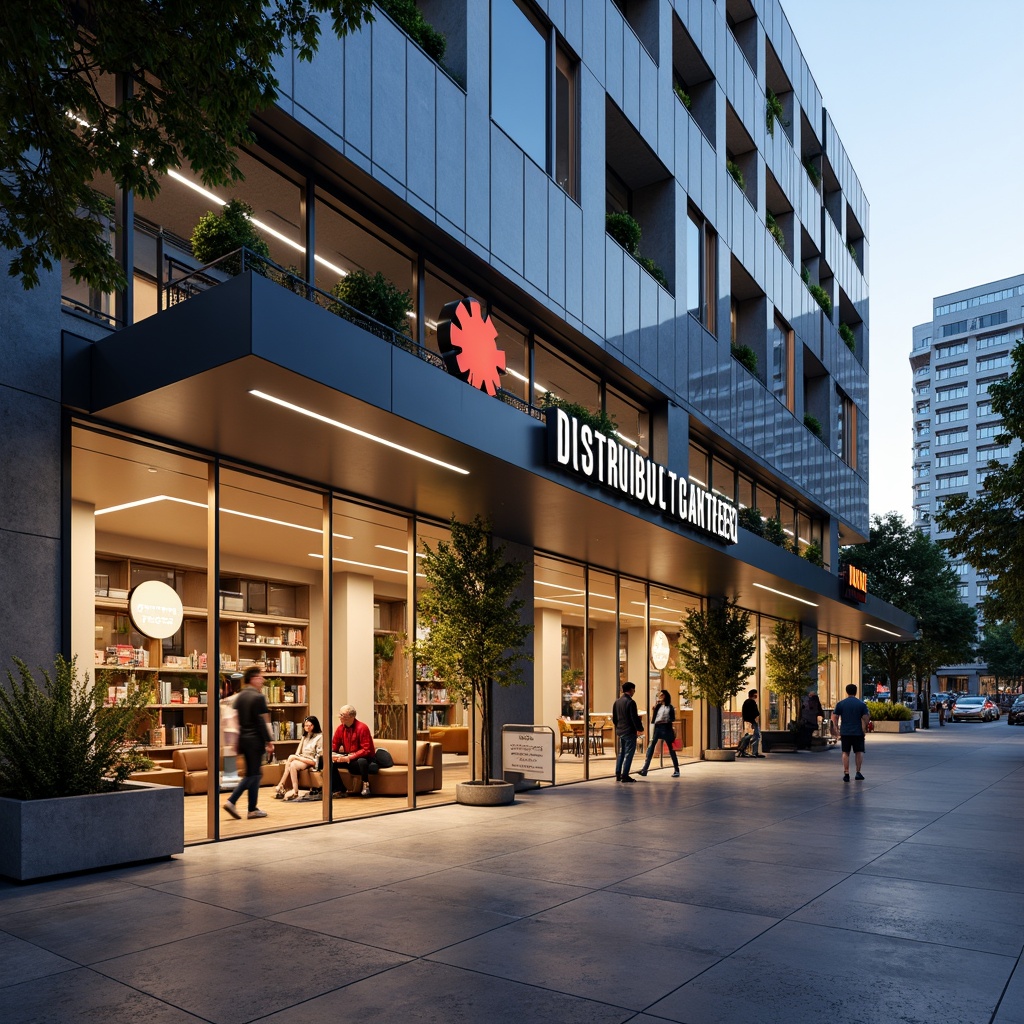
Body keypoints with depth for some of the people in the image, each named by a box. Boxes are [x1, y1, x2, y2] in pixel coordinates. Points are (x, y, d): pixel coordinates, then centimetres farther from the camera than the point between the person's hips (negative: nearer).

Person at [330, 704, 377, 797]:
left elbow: (366, 750, -22)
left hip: (362, 758, -6)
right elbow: (334, 746, 8)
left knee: (362, 761, -39)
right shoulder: (340, 728, 0)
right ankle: (339, 790, -9)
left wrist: (349, 758, -30)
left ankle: (365, 785, -12)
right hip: (347, 758, 6)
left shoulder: (362, 727, -17)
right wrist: (331, 754, -17)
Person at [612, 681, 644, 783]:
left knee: (621, 753, 15)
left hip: (620, 731, 7)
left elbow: (614, 718, 14)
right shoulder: (630, 702, -16)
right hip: (629, 732, -7)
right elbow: (634, 718, -17)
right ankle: (625, 776, -1)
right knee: (628, 754, -1)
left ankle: (618, 775, 15)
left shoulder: (617, 702, 8)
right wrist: (640, 729, -4)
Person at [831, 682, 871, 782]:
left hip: (845, 732, 1)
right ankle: (858, 773, 8)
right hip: (858, 732, -1)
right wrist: (864, 730, 4)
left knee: (845, 753, 7)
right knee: (859, 752, 13)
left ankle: (846, 774, 4)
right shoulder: (862, 704, -2)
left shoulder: (840, 704, 1)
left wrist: (838, 730, 7)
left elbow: (834, 718, -1)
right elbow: (865, 719, -8)